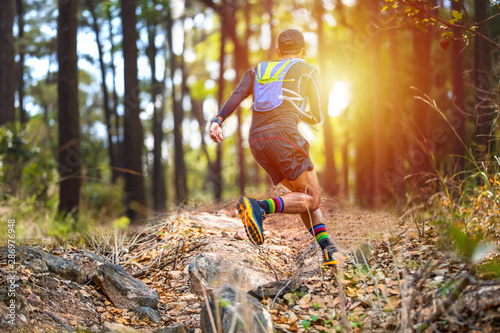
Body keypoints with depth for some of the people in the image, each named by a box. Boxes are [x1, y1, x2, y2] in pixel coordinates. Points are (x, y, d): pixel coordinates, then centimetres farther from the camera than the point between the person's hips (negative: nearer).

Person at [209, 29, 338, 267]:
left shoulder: (258, 70, 26)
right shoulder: (308, 71, 17)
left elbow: (238, 94, 5)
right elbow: (317, 118, 17)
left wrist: (218, 119, -8)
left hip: (257, 140, 6)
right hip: (283, 133, -6)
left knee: (303, 195, 15)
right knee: (311, 199, -4)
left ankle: (326, 248, 4)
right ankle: (259, 207, -28)